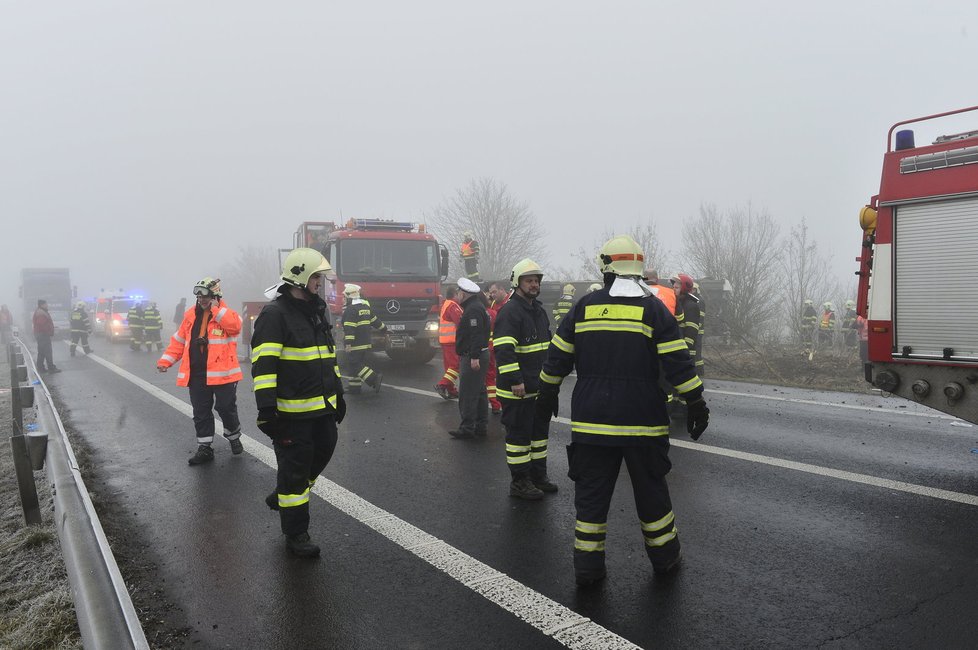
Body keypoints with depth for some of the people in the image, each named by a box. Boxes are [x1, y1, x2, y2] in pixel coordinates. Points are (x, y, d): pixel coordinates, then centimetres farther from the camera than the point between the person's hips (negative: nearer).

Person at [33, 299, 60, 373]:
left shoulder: (38, 312, 17)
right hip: (44, 335, -11)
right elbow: (42, 325, -25)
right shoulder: (42, 314, -18)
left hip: (39, 335, 11)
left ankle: (40, 367, 20)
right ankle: (51, 368, -5)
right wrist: (50, 333, -17)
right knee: (48, 352, -7)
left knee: (41, 353, 15)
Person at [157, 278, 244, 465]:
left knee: (226, 408, 4)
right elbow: (179, 341, 14)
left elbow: (235, 325, -28)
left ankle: (234, 437, 29)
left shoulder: (225, 313, -4)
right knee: (201, 413, 9)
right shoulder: (191, 315, 10)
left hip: (221, 373, -5)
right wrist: (165, 360, 6)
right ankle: (205, 448, 18)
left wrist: (215, 309, -21)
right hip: (196, 375, 5)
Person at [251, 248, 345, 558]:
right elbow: (264, 364, -17)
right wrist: (266, 408, -21)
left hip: (322, 407, 8)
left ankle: (282, 496, 41)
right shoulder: (274, 314, -12)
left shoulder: (318, 311, 15)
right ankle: (296, 535, 13)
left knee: (322, 453, 17)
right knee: (294, 467, 1)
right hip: (292, 412, -8)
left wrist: (337, 393, 22)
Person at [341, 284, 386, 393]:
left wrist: (348, 343, -27)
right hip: (365, 342, 9)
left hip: (355, 343, -9)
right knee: (358, 364, 13)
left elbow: (349, 328, -23)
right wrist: (384, 328, 36)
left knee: (355, 365, -6)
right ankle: (355, 387, 15)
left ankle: (375, 378, -16)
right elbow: (375, 320, 23)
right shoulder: (366, 306, 13)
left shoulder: (350, 309, -15)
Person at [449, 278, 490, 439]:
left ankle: (467, 428, -3)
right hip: (477, 356, 11)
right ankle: (481, 425, 22)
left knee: (467, 394, -7)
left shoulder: (473, 309, -17)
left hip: (472, 357, -11)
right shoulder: (477, 306, 17)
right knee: (479, 392, 15)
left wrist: (474, 357, -27)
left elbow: (476, 335, -25)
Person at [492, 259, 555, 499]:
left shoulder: (539, 310, 14)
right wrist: (515, 381, -26)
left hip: (540, 387, 9)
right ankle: (520, 482, 10)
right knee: (519, 434, 0)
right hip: (517, 389, -9)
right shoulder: (509, 311, -15)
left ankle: (538, 475, 30)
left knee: (540, 430, 17)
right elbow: (503, 350, -24)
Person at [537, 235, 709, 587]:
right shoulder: (653, 309, -5)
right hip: (642, 422, -1)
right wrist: (697, 404, 0)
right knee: (651, 490, 15)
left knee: (591, 492, 9)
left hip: (591, 421, 1)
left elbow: (557, 357, 7)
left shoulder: (583, 307, 2)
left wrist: (548, 394, 20)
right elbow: (678, 363, -8)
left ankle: (587, 565, 13)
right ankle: (664, 556, 29)